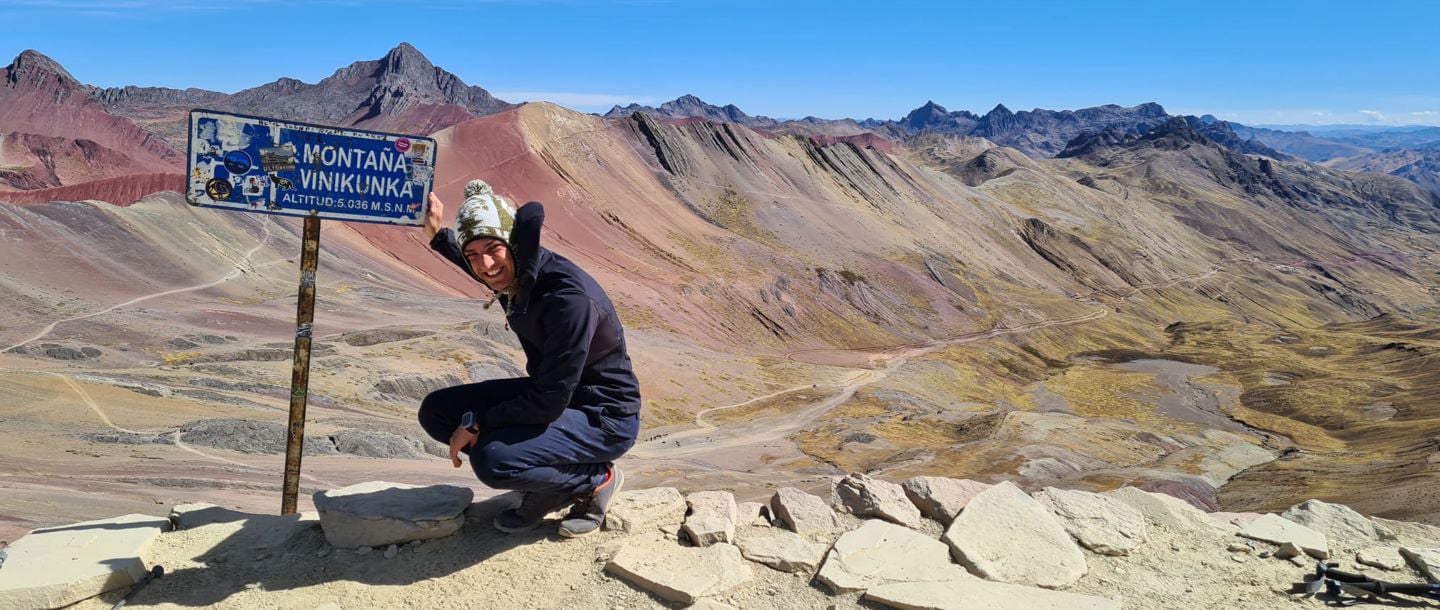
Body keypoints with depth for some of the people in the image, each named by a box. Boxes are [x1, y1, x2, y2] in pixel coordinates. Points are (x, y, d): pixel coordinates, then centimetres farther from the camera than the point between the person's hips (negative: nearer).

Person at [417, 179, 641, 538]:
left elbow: (549, 403, -28)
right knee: (436, 412, 3)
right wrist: (437, 236, 11)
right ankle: (547, 489, 9)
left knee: (492, 460, -30)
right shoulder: (514, 272, -6)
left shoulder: (570, 298, -31)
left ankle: (597, 479, -3)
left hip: (605, 418, -9)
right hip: (549, 392, 9)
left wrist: (476, 422, -17)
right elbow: (482, 268, 24)